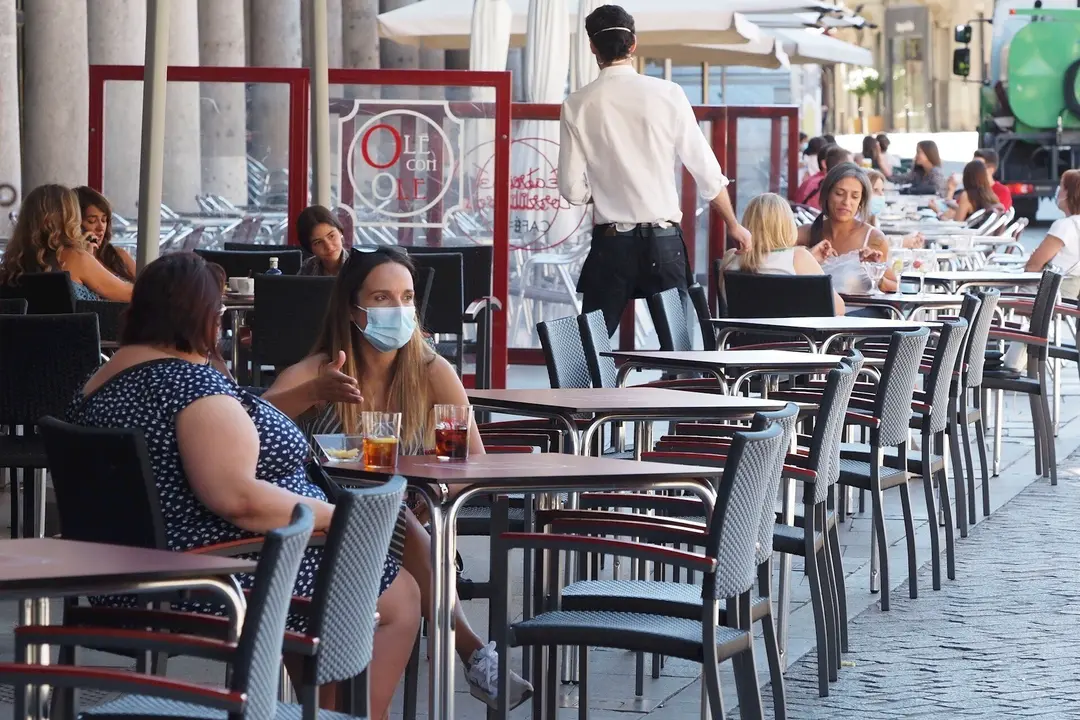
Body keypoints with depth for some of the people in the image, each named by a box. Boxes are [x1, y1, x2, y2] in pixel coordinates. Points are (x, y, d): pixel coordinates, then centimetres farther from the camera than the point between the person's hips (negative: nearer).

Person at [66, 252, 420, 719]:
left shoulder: (104, 381, 10)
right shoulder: (190, 379, -21)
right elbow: (236, 497, -30)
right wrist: (333, 516, -18)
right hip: (219, 583, -10)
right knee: (399, 597, 6)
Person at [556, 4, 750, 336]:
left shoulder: (577, 106, -3)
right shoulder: (667, 94, -3)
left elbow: (572, 190, -2)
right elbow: (706, 171, 0)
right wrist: (733, 225, 14)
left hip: (610, 243, 0)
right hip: (664, 241, 0)